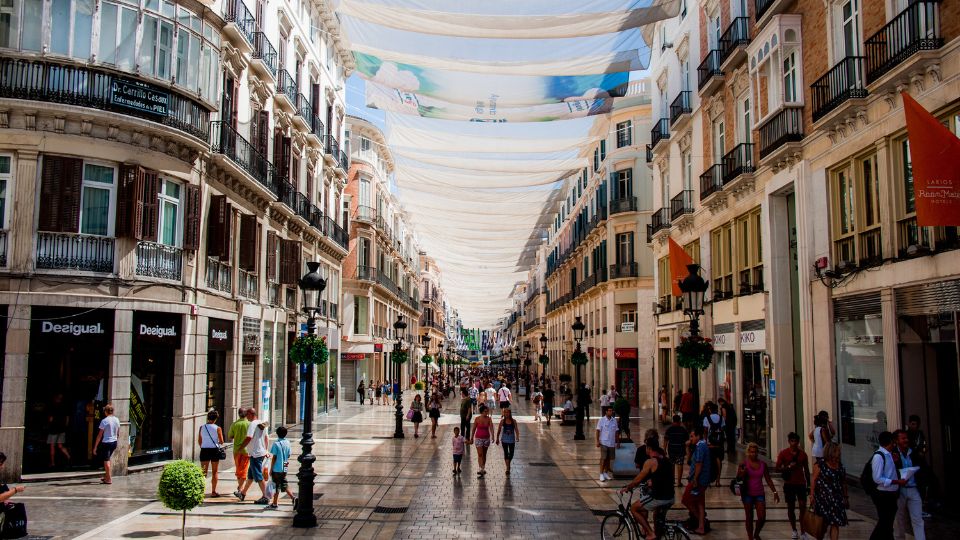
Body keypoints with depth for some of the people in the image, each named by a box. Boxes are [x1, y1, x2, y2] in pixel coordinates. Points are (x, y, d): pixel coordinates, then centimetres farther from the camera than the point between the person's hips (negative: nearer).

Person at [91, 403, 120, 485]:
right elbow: (118, 433, 13)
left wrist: (95, 447, -7)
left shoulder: (104, 421, -14)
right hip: (114, 442, 6)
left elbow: (100, 435, -12)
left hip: (106, 442, -6)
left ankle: (109, 479, 6)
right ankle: (106, 476, 29)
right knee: (107, 459, 22)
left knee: (106, 460, 3)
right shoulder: (117, 420, 4)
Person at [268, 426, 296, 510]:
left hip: (277, 469, -5)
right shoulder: (288, 443, 3)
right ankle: (293, 498, -6)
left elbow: (274, 458, -12)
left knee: (277, 486, 4)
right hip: (284, 469, 5)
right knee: (284, 485, 10)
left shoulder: (276, 443, -13)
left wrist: (271, 469, -5)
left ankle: (275, 504, 12)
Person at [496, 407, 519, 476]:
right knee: (506, 453, -4)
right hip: (504, 439, -1)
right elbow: (499, 430, 5)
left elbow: (516, 430, -4)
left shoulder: (513, 421, -2)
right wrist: (497, 439, 8)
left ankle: (508, 464, 35)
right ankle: (507, 468, -1)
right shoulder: (502, 421, -2)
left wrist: (517, 436, -20)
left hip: (512, 440, 1)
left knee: (511, 454, 6)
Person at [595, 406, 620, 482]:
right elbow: (598, 431, -5)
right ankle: (601, 474, 1)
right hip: (604, 442, -4)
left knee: (608, 458, 10)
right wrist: (597, 441, -9)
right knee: (603, 458, -6)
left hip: (612, 443, 4)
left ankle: (606, 473, 22)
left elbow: (616, 432, 11)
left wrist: (618, 442, 11)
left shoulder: (614, 420, 5)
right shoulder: (602, 420, -6)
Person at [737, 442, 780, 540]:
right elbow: (738, 479, -4)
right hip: (747, 494, -2)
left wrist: (775, 492, 7)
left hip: (759, 494, 2)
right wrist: (742, 474, -24)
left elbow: (768, 480, 11)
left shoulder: (763, 464, 4)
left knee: (762, 517, -3)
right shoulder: (743, 464, -5)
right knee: (749, 517, 3)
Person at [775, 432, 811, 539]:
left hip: (801, 483, 1)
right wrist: (788, 467, -20)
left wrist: (809, 484, 12)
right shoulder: (783, 453, -2)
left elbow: (806, 470, 12)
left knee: (803, 506, -7)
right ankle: (794, 531, 17)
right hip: (789, 484, -1)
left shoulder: (803, 454, 5)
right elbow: (777, 468, -4)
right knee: (791, 507, 6)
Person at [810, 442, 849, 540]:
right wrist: (812, 495, -13)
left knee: (835, 523, -2)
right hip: (823, 498, -4)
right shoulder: (820, 464, -9)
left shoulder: (840, 465, 8)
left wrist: (846, 497, 15)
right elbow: (813, 479, -9)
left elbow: (843, 482, 15)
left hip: (837, 499, 4)